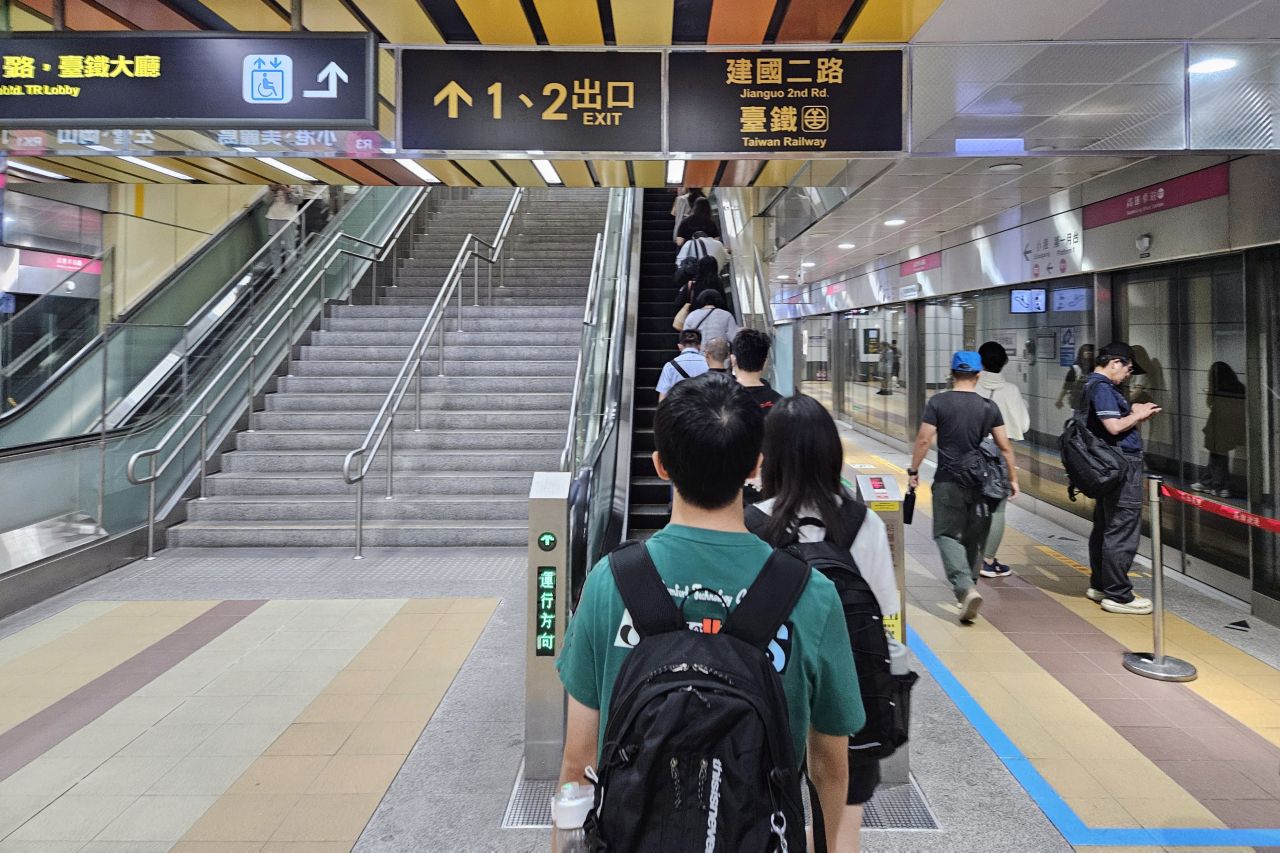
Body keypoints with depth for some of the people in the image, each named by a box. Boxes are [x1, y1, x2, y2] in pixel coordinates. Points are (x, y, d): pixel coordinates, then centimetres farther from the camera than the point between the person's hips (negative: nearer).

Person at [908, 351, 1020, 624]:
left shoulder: (938, 403, -5)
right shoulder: (989, 407, 2)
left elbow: (924, 440, -8)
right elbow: (1005, 446, 4)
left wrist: (913, 471, 3)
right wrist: (1013, 479, 13)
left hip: (948, 483, -3)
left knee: (947, 534, 0)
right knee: (975, 537, 15)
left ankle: (965, 587, -18)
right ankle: (970, 584, 28)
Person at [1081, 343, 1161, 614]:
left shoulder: (1093, 386, 17)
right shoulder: (1102, 387, -15)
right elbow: (1114, 427, -23)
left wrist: (1135, 413, 12)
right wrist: (1138, 414, -7)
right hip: (1122, 465, -11)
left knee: (1104, 528, 17)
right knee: (1122, 533, -6)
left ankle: (1099, 585, 27)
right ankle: (1118, 595, -1)